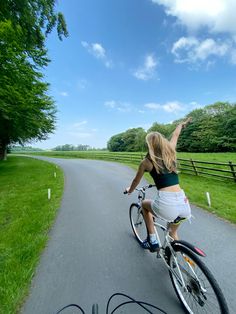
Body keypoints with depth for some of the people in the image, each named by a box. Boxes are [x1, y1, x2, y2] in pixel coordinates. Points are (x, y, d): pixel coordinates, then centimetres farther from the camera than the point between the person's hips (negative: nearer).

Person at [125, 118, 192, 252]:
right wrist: (182, 124, 47)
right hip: (184, 204, 5)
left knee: (144, 204, 28)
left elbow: (136, 181, 14)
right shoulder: (171, 152, 7)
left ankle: (153, 242, 30)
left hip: (166, 204, -5)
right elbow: (176, 134, 27)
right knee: (173, 232, 34)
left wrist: (129, 190, 34)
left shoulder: (146, 161, -2)